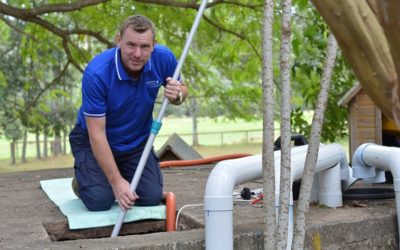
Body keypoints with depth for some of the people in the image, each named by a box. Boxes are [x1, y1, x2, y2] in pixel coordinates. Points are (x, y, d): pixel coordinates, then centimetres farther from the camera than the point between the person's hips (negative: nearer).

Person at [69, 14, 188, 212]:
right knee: (100, 200, -21)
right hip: (93, 140, -3)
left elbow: (182, 89, 1)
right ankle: (82, 178, 14)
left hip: (137, 141, 4)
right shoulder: (96, 73, -32)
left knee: (152, 197, -11)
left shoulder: (163, 58, -20)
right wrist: (116, 181, -31)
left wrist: (177, 95, -26)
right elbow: (97, 133, -28)